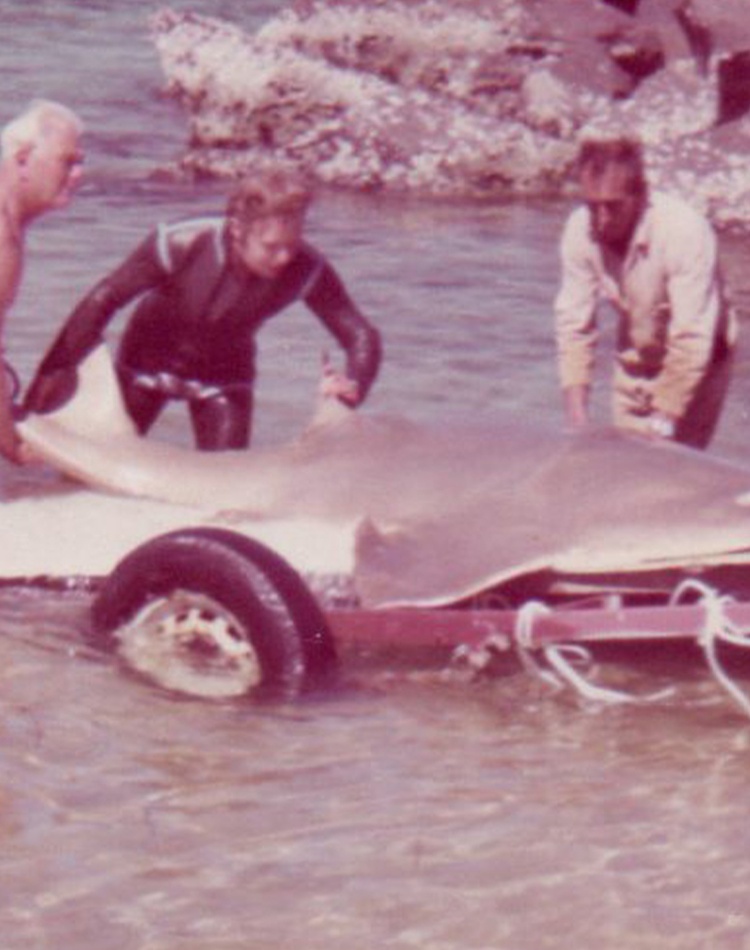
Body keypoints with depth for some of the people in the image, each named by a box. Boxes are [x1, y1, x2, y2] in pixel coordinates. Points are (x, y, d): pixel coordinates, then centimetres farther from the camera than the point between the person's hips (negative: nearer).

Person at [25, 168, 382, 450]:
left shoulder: (306, 270, -32)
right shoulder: (181, 245, -36)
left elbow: (362, 335, -23)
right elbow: (102, 301, -27)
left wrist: (352, 385, -45)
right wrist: (54, 373, -29)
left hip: (222, 376, 1)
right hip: (147, 363, -1)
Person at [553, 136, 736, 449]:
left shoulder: (685, 231, -32)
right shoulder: (580, 230, -19)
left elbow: (692, 341, -31)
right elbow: (573, 326, -15)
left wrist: (662, 426, -31)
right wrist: (578, 423, -22)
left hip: (697, 364, -4)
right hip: (634, 362, 4)